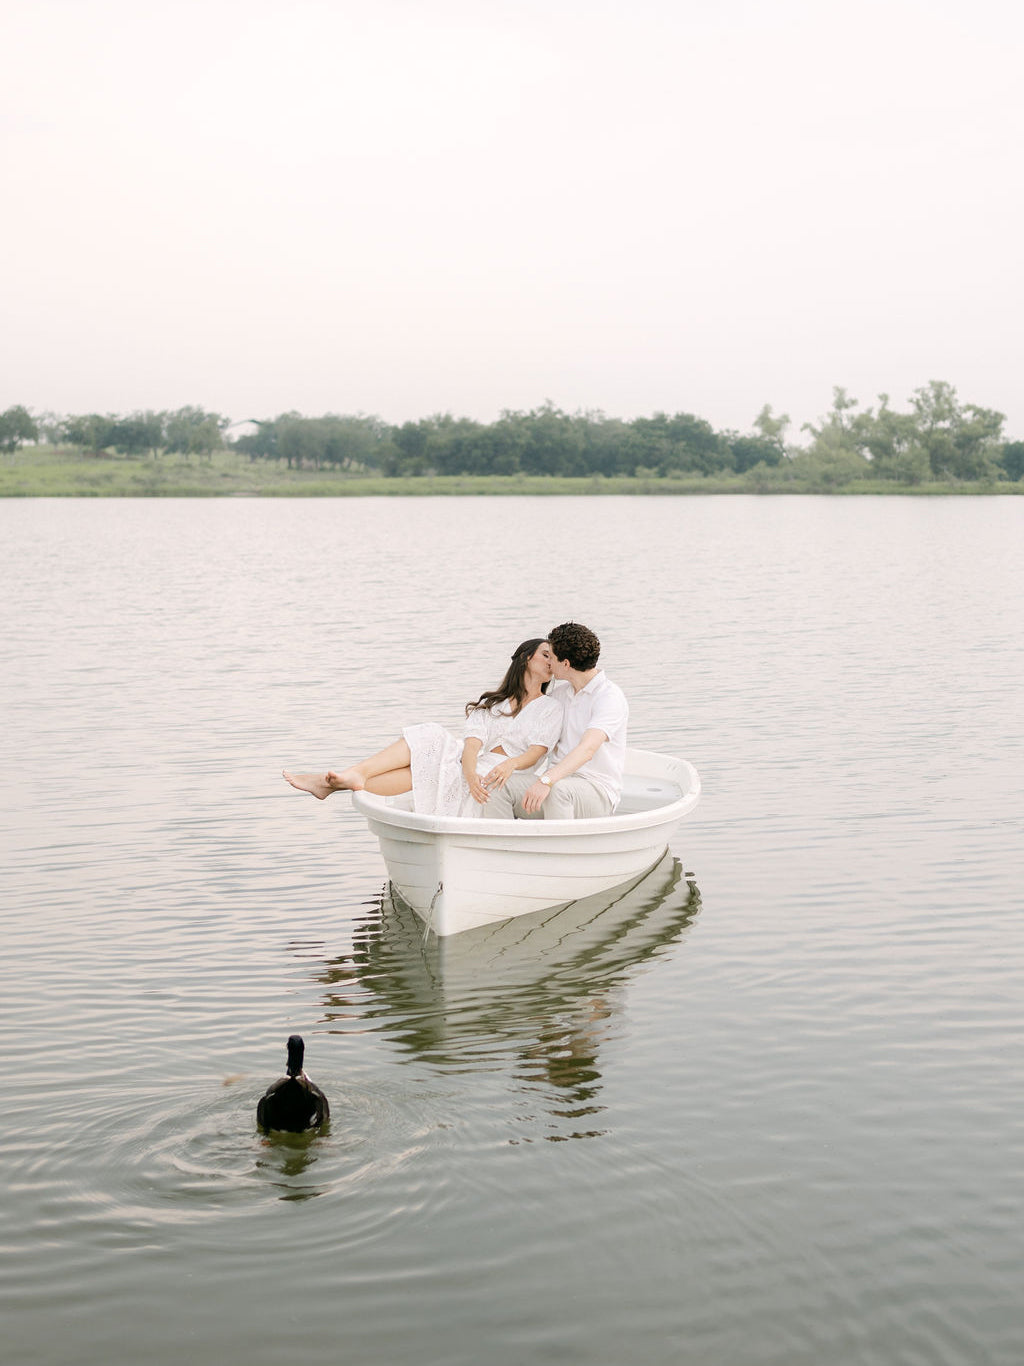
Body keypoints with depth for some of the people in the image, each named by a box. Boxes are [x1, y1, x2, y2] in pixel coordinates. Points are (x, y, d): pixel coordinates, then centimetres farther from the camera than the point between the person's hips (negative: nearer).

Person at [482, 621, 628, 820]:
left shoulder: (611, 697, -12)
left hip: (597, 791, -7)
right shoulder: (560, 691, 15)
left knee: (557, 791, -40)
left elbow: (586, 750, -27)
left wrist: (546, 781, -40)